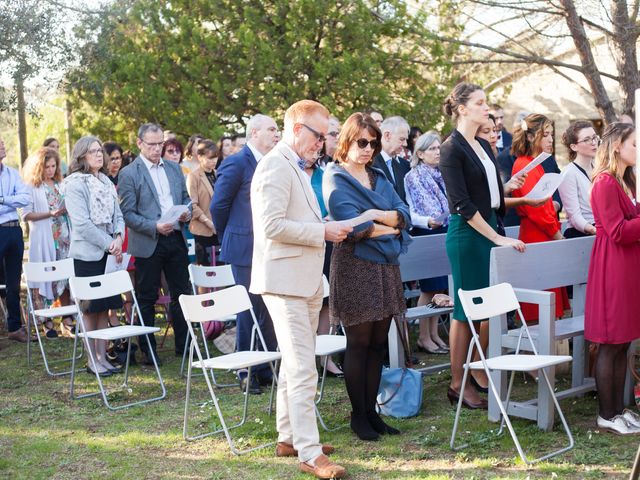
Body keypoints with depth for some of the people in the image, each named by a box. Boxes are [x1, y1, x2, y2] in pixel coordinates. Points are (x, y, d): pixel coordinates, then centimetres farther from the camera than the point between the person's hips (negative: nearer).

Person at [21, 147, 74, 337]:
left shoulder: (61, 185, 14)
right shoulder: (31, 187, -1)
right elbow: (26, 214, -8)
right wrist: (51, 214, -17)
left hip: (63, 238, 5)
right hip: (43, 240, -5)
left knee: (65, 278, 4)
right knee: (44, 279, -3)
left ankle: (67, 321, 9)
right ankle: (47, 323, 2)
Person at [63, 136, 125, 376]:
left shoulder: (106, 182, 12)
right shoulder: (74, 183, -9)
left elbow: (117, 215, 12)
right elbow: (81, 223, -15)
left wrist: (118, 238, -7)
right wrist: (109, 244, -13)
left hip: (109, 252, 6)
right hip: (87, 253, -6)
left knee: (105, 306, 9)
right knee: (90, 308, 0)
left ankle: (102, 356, 16)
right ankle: (92, 360, 8)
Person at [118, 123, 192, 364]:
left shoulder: (174, 168, 12)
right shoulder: (129, 174, -6)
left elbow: (186, 198, 20)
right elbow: (127, 213, -10)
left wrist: (186, 213, -3)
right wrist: (155, 226, -21)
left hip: (176, 238, 5)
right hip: (148, 244, -5)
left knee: (181, 293, 9)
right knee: (147, 298, 4)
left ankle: (183, 344, 19)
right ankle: (148, 350, 13)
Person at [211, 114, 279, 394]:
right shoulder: (237, 163, -10)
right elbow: (218, 206, -8)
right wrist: (229, 241, 1)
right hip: (246, 249, -7)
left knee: (268, 311, 11)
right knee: (249, 311, 0)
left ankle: (266, 369, 21)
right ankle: (246, 373, 11)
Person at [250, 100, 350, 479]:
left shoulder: (299, 167, 19)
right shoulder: (276, 166, -14)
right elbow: (272, 226, -23)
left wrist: (330, 228, 12)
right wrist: (323, 231, -17)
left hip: (305, 278, 11)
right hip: (285, 279, -11)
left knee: (295, 365, 16)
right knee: (303, 369, -11)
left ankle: (289, 437, 26)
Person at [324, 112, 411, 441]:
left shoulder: (379, 178, 16)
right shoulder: (336, 179, -4)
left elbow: (404, 215, 4)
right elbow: (354, 227, -16)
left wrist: (379, 215, -15)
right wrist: (390, 228, -4)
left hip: (385, 267, 7)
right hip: (354, 268, -6)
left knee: (378, 343, 9)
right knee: (359, 343, 0)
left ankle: (371, 411, 17)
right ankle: (358, 415, 10)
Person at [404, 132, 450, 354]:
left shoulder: (443, 175, 13)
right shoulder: (413, 178, -5)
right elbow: (409, 213, -10)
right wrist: (428, 221, -24)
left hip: (444, 235, 6)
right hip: (425, 237, -6)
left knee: (439, 288, 8)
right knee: (429, 288, -2)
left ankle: (434, 334, 17)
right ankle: (424, 337, 7)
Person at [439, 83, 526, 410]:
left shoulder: (483, 146, 14)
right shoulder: (452, 148, -11)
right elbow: (462, 204, -17)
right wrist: (498, 238, -19)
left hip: (490, 229, 8)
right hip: (466, 233, -8)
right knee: (466, 309, -3)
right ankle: (458, 385, 5)